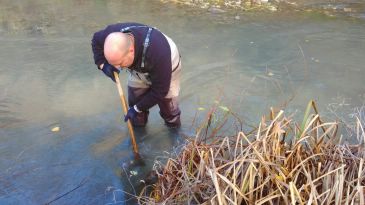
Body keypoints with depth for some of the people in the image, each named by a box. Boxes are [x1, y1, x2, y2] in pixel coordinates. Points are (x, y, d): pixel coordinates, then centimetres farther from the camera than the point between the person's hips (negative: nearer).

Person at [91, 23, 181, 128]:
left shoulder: (156, 53, -49)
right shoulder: (113, 34, -35)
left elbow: (159, 91, -34)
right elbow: (96, 39, -7)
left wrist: (137, 108, -26)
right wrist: (102, 64, -23)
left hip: (167, 70, -4)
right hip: (139, 69, 4)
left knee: (167, 103, 2)